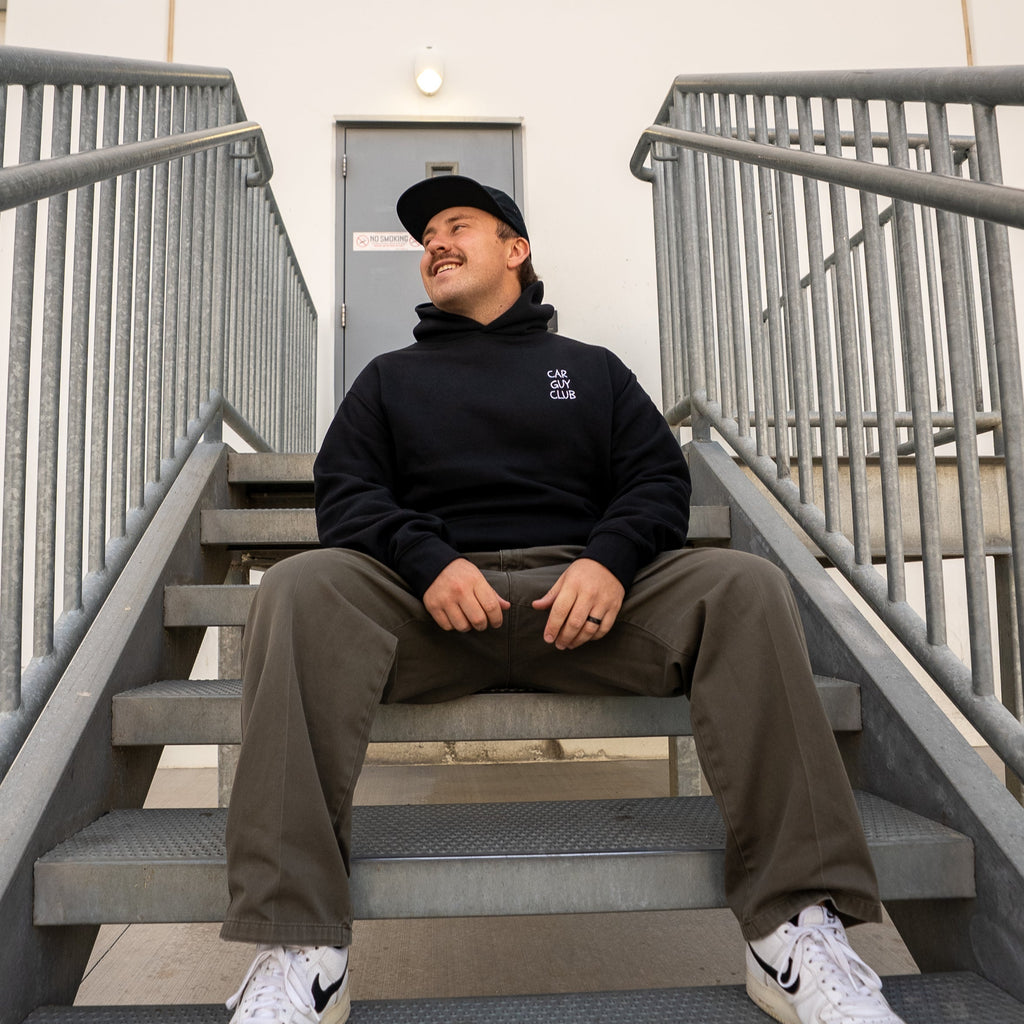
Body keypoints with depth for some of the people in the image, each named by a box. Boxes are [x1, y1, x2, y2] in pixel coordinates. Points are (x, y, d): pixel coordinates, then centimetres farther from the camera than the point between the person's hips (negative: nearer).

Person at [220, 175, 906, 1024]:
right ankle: (299, 947, -31)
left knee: (748, 588, -24)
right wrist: (428, 561, -13)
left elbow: (660, 481, 12)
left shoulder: (593, 369, 25)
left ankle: (795, 924, -23)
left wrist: (612, 558, -12)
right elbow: (345, 490, 9)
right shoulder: (391, 378, 25)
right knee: (301, 589, -29)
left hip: (584, 593, 1)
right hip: (429, 597, 0)